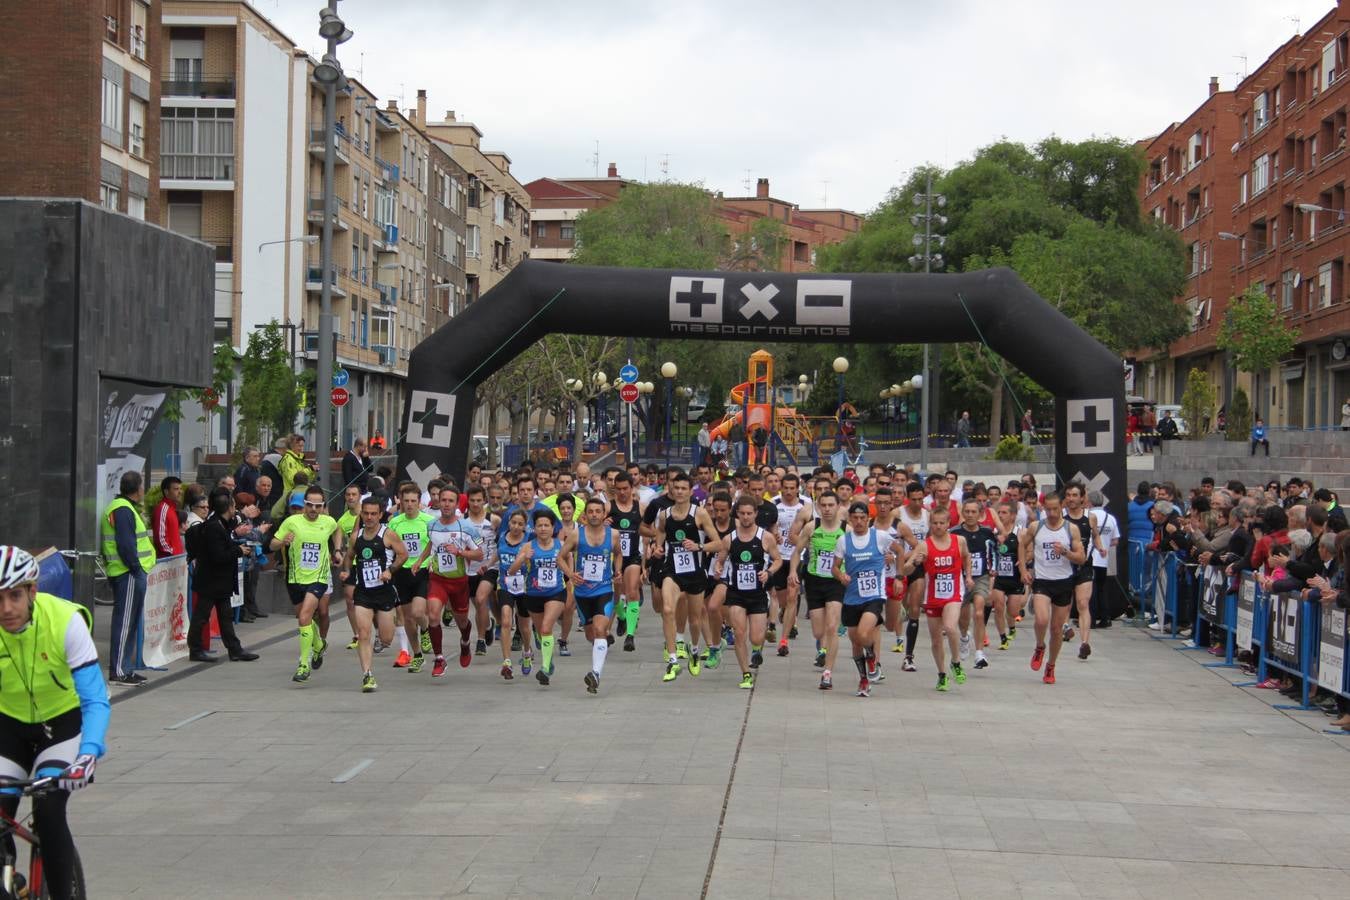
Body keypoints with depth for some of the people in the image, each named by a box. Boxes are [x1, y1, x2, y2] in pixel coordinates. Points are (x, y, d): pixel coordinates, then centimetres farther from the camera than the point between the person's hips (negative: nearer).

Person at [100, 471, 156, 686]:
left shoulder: (126, 508, 20)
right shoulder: (122, 510, -13)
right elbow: (125, 544, -21)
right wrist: (136, 568, -19)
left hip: (130, 573, 11)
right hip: (129, 574, -11)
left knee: (129, 622, 14)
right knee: (125, 622, -8)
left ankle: (125, 668, 19)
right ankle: (119, 671, -7)